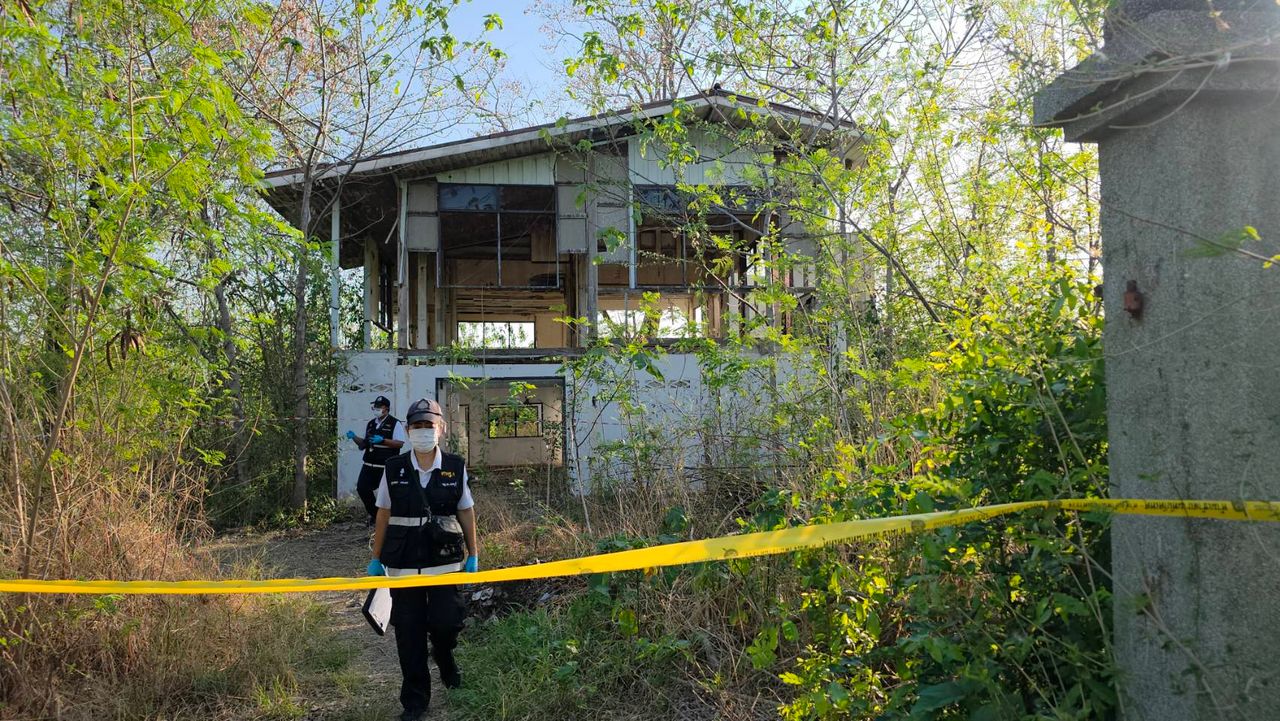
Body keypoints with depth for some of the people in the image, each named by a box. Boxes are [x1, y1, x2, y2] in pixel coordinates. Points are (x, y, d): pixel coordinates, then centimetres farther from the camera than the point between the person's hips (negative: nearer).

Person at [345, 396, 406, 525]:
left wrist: (382, 440, -23)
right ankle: (373, 513, 18)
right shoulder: (370, 424, 16)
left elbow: (400, 443, -13)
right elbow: (363, 445, 23)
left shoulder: (395, 424, -4)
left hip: (386, 466, -6)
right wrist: (354, 437, 3)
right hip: (369, 464, 6)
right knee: (362, 488, -1)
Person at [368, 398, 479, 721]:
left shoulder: (456, 468, 0)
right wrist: (376, 559, 7)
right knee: (408, 634, 5)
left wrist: (473, 554, 5)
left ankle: (444, 658, 33)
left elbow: (466, 512, 6)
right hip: (403, 565, 1)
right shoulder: (394, 470, 0)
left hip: (445, 562, 0)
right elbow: (383, 514, 5)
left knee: (445, 622, -4)